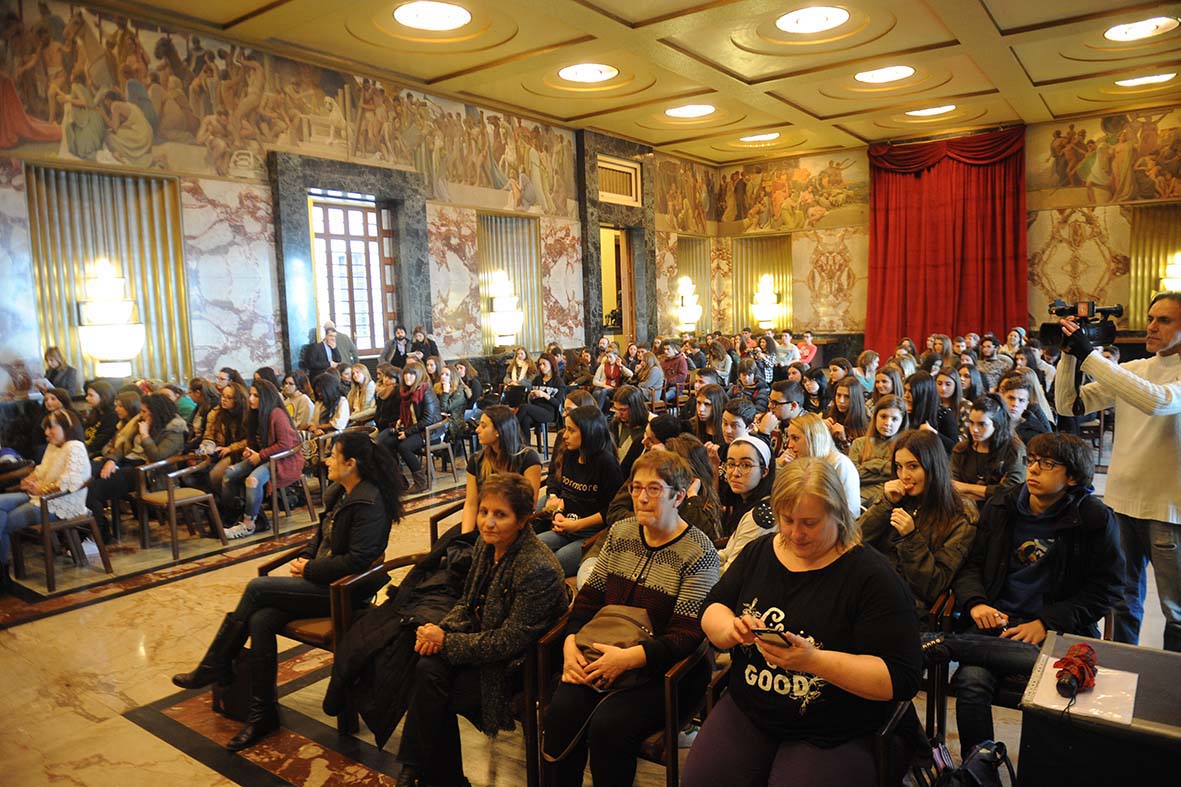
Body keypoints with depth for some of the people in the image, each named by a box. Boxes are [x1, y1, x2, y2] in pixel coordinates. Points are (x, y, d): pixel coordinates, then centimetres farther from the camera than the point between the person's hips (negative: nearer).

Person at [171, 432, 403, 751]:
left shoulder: (368, 503, -19)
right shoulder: (337, 493, 10)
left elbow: (357, 560, -22)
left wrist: (310, 569, -13)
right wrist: (304, 558, 2)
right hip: (320, 579, 8)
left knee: (256, 588, -15)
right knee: (260, 620, -13)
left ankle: (214, 667, 6)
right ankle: (263, 712, -3)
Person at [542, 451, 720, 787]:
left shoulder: (699, 554, -10)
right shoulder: (620, 532, 8)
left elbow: (685, 636, -14)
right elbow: (589, 596, 11)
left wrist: (629, 657, -24)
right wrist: (571, 643, -6)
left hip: (664, 671, -5)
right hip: (602, 656, 5)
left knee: (608, 724, -27)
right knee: (561, 710, -20)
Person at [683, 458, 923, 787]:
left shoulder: (872, 576, -13)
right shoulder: (759, 551, 4)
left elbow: (901, 679, -17)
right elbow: (712, 610, 8)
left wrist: (814, 660, -30)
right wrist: (730, 629, -16)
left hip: (835, 735, -4)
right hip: (746, 712, 4)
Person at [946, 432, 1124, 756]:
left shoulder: (1095, 520, 3)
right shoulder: (1000, 508, 13)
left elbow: (1106, 589, 2)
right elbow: (971, 565, 16)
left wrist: (1046, 623, -10)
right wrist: (975, 603, -6)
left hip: (1056, 628, -2)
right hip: (996, 618, 2)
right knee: (972, 681, -28)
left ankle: (948, 645, -29)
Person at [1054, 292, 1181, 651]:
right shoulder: (1131, 369, 5)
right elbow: (1068, 405, 3)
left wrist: (1088, 355, -29)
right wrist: (1069, 355, -10)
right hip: (1121, 500, 5)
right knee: (1124, 601, 18)